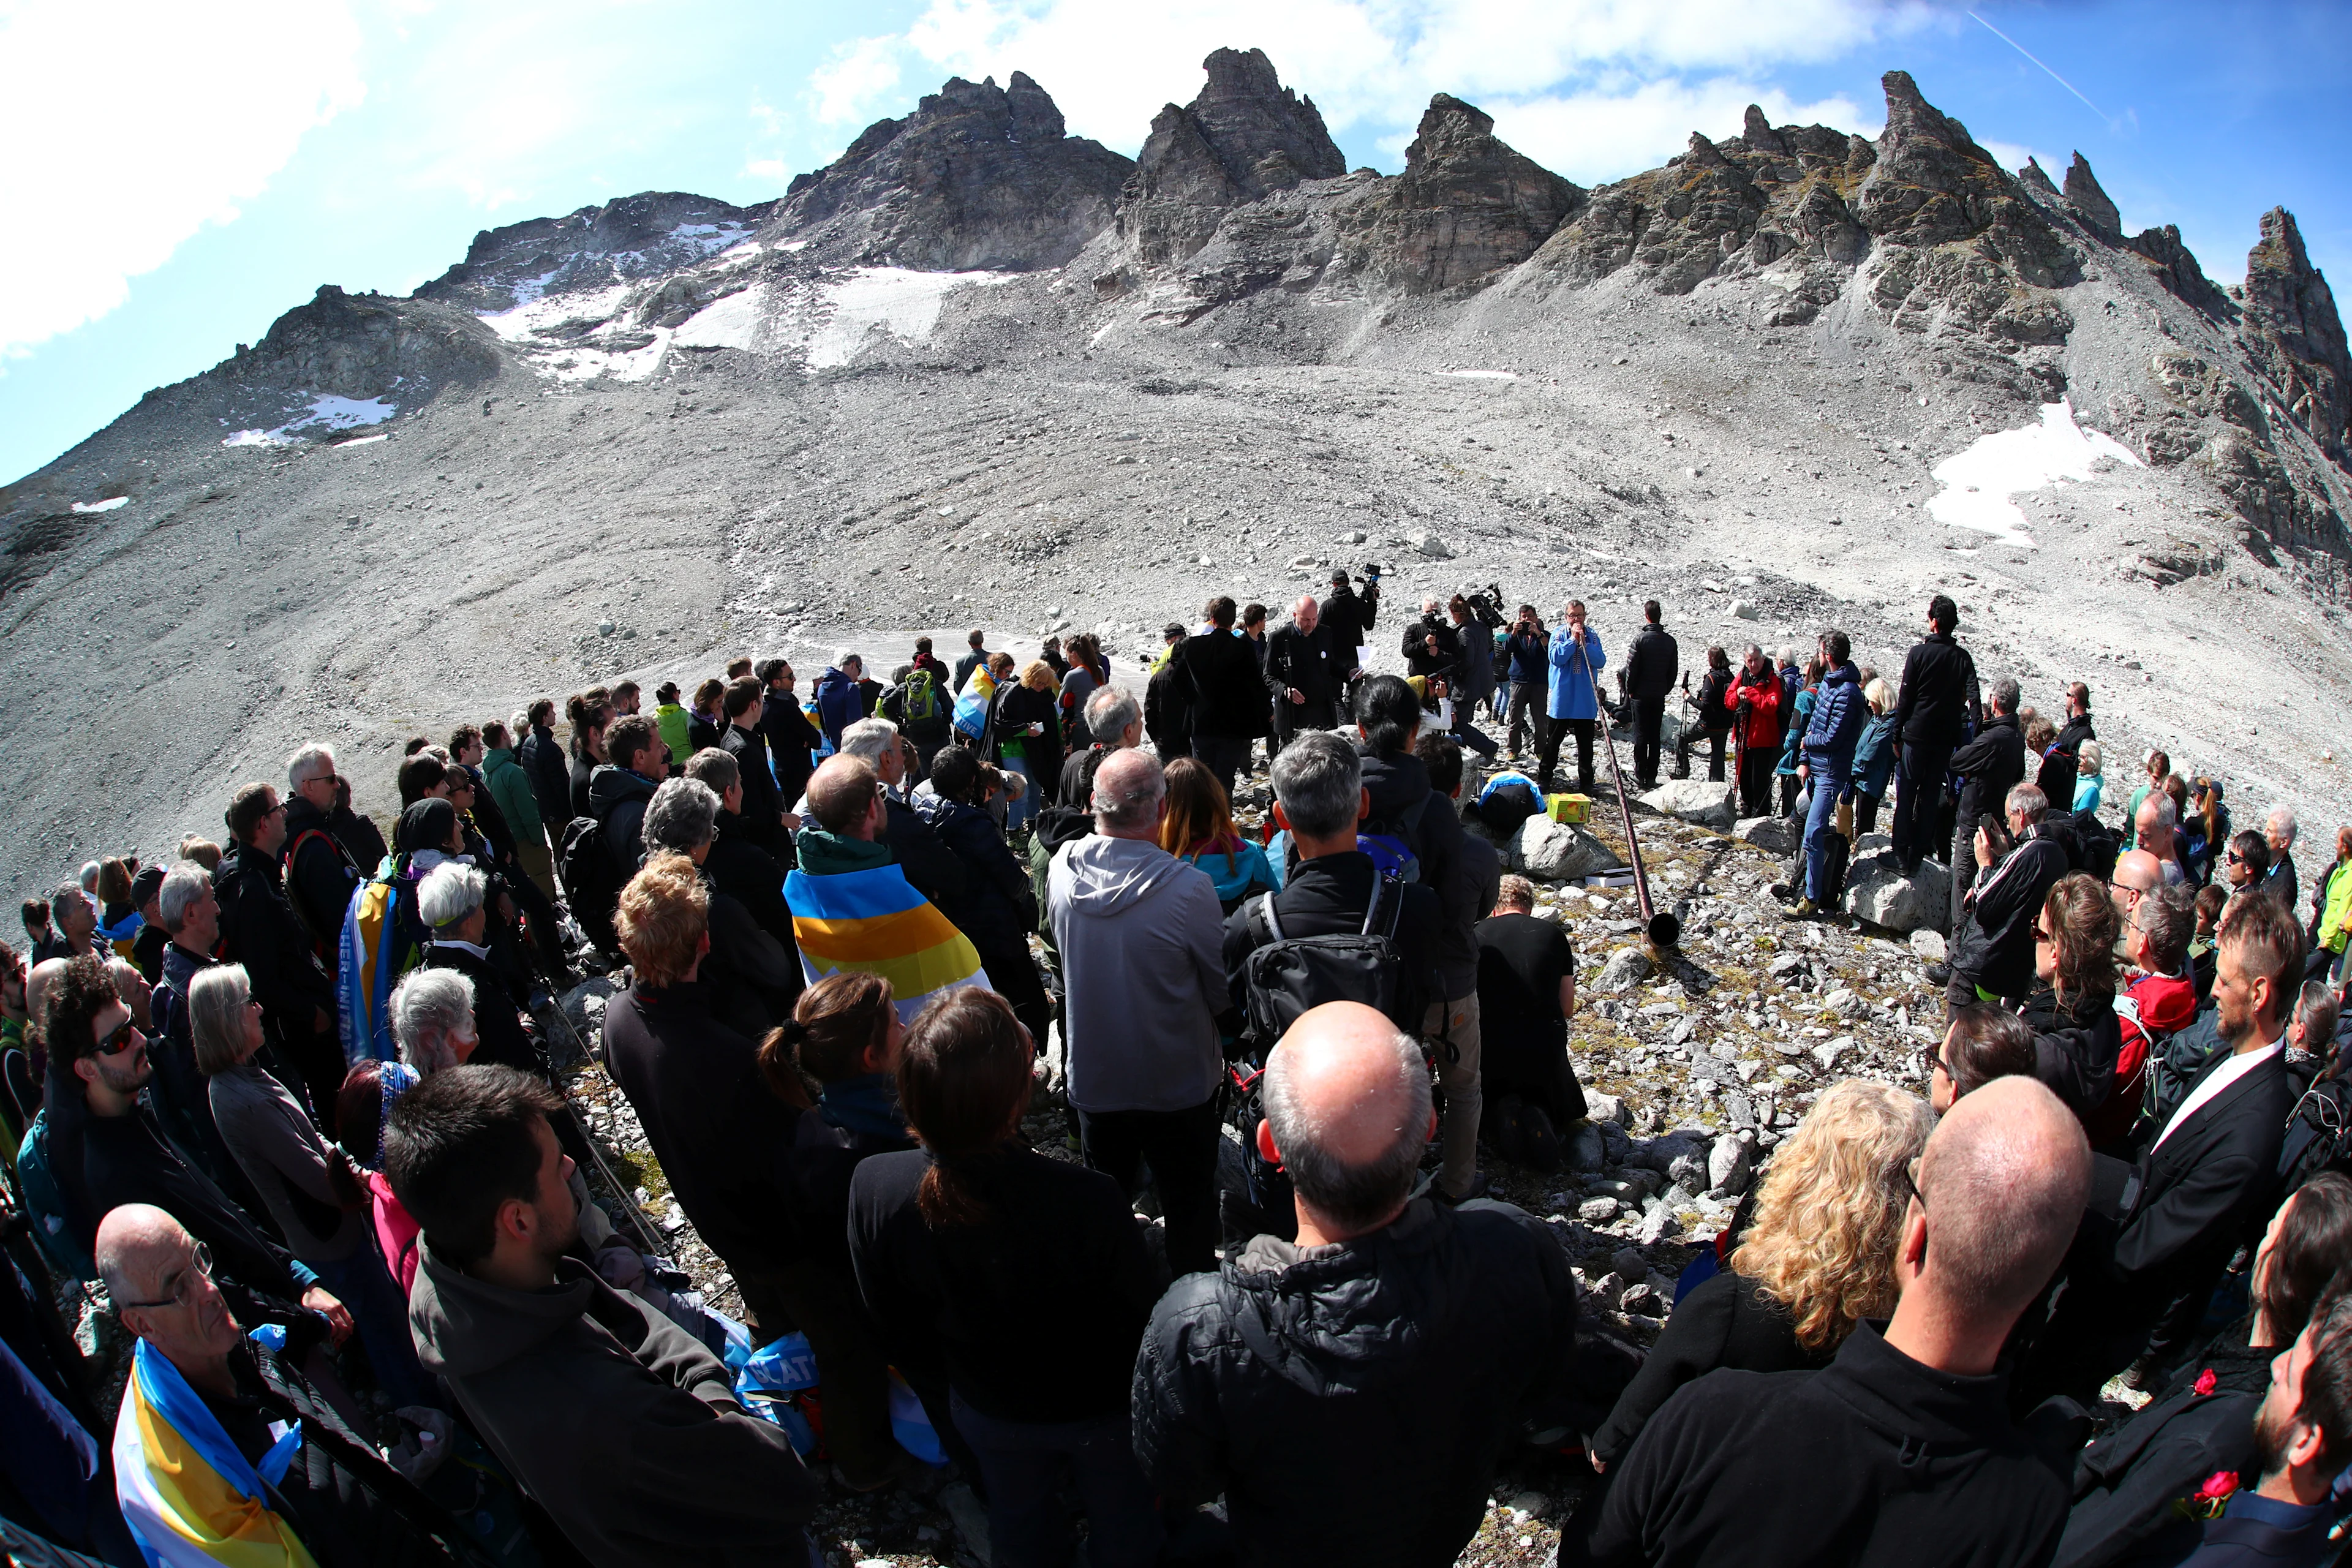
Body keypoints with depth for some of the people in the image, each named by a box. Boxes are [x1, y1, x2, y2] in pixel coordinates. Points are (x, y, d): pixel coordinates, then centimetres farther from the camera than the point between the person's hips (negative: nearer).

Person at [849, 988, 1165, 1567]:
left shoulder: (872, 1189, -30)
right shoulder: (1090, 1203, -42)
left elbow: (895, 1325, -11)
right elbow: (1143, 1319, -23)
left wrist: (953, 1381, 9)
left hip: (984, 1409, 3)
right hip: (1100, 1410, -3)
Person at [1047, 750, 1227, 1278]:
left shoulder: (1061, 869, -14)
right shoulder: (1188, 888, -28)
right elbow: (1223, 991, -15)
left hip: (1093, 1078, 4)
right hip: (1178, 1083, -4)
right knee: (1190, 1213, 18)